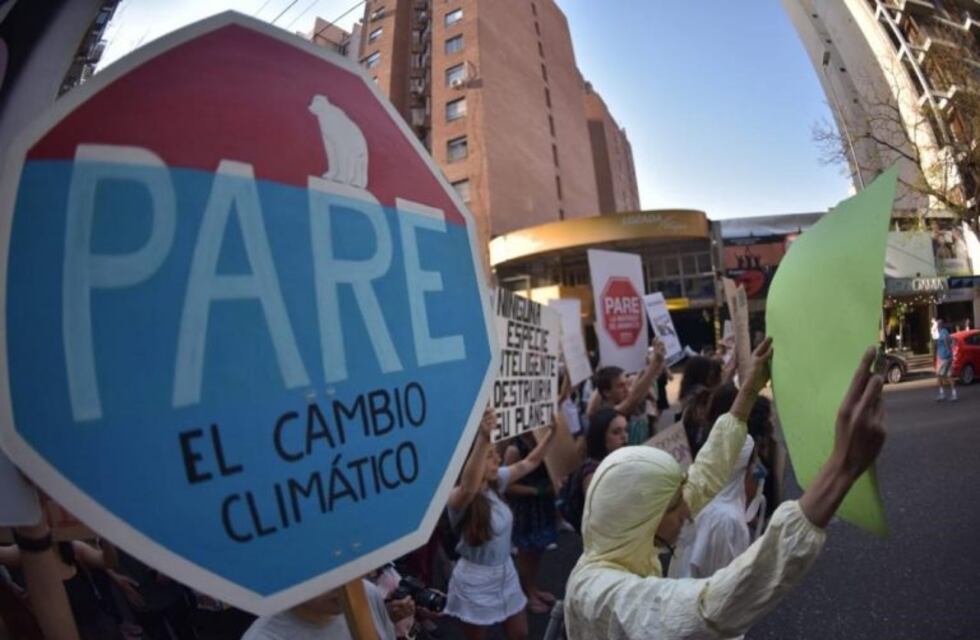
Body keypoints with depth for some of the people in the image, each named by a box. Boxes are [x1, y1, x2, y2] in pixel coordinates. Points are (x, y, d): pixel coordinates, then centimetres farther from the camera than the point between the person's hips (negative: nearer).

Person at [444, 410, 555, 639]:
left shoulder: (496, 482, -6)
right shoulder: (458, 499, -28)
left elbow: (529, 462, 4)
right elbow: (469, 487, -54)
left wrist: (551, 431, -6)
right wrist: (483, 438, -67)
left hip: (506, 573, 7)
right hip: (476, 581, -7)